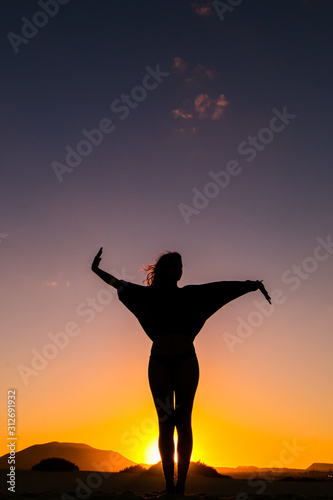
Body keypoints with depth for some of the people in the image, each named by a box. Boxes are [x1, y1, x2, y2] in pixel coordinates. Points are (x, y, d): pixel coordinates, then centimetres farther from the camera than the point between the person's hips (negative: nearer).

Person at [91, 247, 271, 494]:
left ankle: (181, 485, 1)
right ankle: (169, 486, 3)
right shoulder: (150, 294, 11)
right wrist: (98, 270, 13)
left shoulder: (189, 294, 13)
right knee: (166, 422, -1)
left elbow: (220, 288, 12)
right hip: (160, 362, 0)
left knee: (183, 421, -3)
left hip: (186, 362, 1)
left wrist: (252, 285, 10)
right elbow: (121, 285, 15)